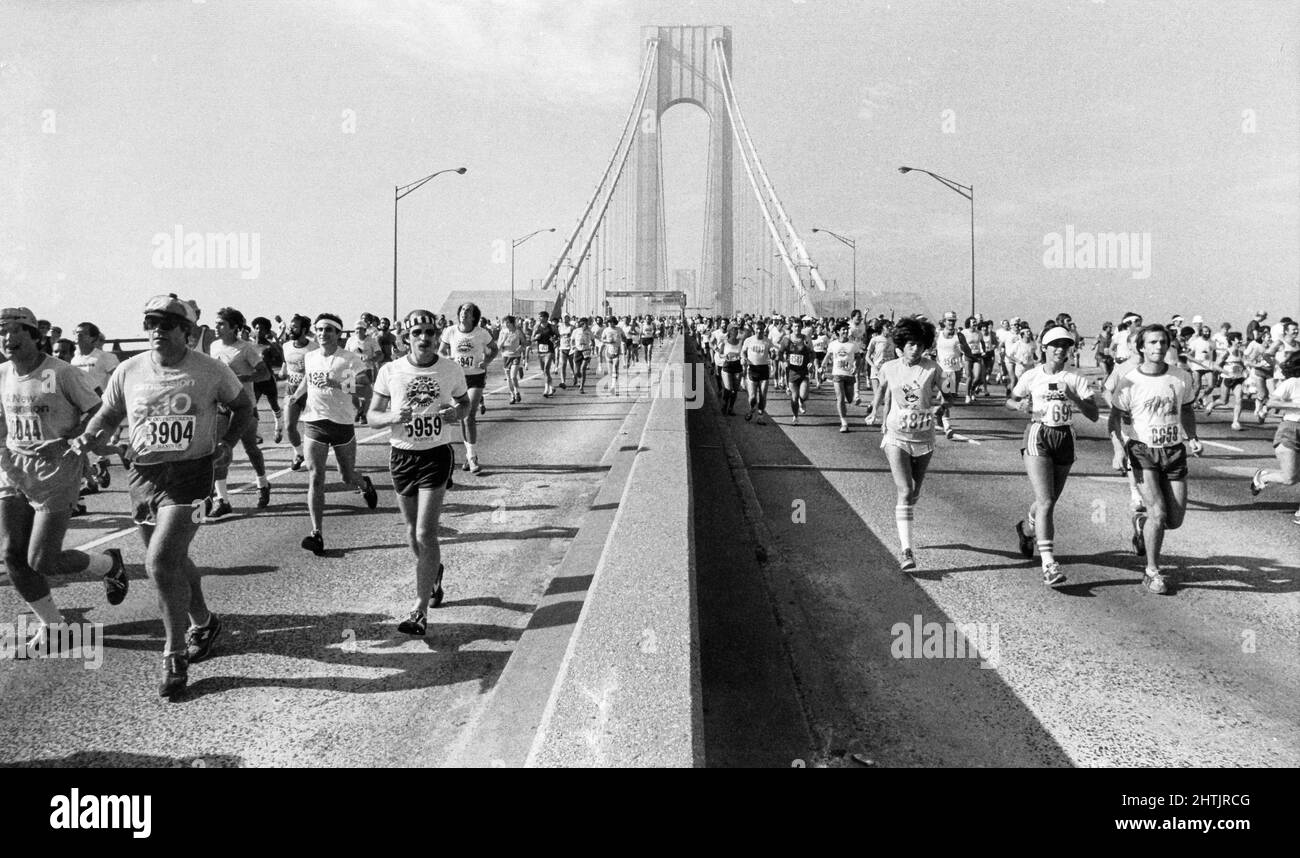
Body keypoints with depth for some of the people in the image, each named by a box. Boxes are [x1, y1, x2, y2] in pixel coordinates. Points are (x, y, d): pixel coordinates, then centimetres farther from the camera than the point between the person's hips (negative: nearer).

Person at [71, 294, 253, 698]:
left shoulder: (210, 371, -5)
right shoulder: (129, 371, 3)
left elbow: (243, 407, 9)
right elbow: (108, 413, 17)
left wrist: (227, 442, -6)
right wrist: (90, 436, -4)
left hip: (190, 474, -5)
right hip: (143, 474, 5)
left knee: (161, 562, -16)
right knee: (173, 561, 17)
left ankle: (175, 657, -1)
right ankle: (203, 624, 43)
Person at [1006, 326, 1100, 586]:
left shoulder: (1076, 380, 2)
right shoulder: (1032, 376, 1)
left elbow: (1093, 416, -4)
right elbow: (1010, 401, 13)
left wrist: (1072, 397, -19)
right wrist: (1021, 405, -9)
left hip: (1065, 439, 3)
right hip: (1038, 437, -3)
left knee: (1048, 501, 14)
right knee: (1045, 501, -15)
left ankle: (1027, 529, 49)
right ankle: (1049, 564, -18)